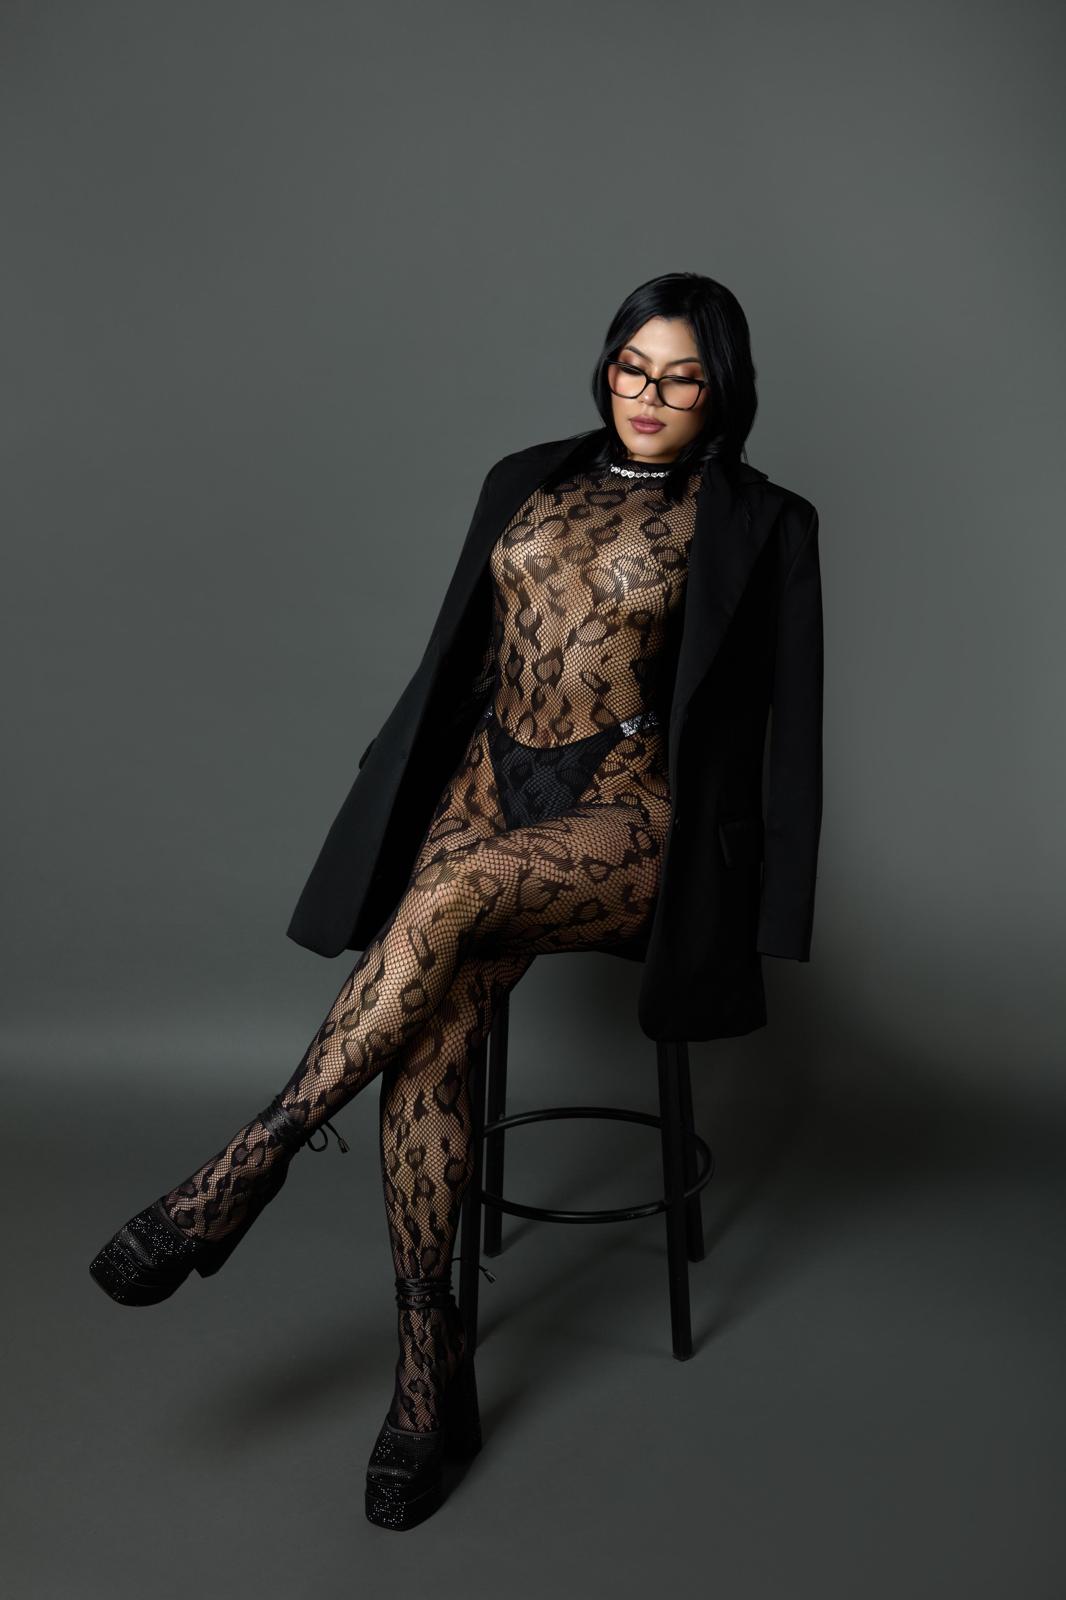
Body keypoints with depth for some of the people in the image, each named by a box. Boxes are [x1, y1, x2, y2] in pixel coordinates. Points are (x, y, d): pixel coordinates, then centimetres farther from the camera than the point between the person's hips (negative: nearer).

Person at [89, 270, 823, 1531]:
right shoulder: (539, 483, 16)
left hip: (625, 815, -3)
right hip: (496, 779, 4)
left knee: (457, 892, -36)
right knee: (426, 1036, -22)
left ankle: (248, 1168, -25)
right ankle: (429, 1378, -15)